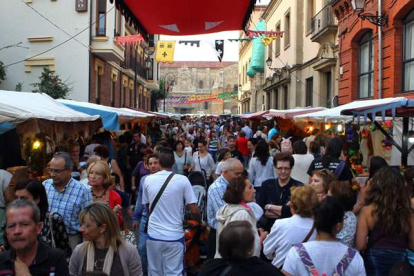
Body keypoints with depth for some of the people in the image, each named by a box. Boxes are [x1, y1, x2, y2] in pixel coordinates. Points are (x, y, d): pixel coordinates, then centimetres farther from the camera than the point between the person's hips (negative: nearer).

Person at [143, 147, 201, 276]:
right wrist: (200, 222, 11)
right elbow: (194, 211, -10)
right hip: (174, 236, -2)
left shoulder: (148, 180, -4)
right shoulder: (182, 180, -12)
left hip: (154, 235, 3)